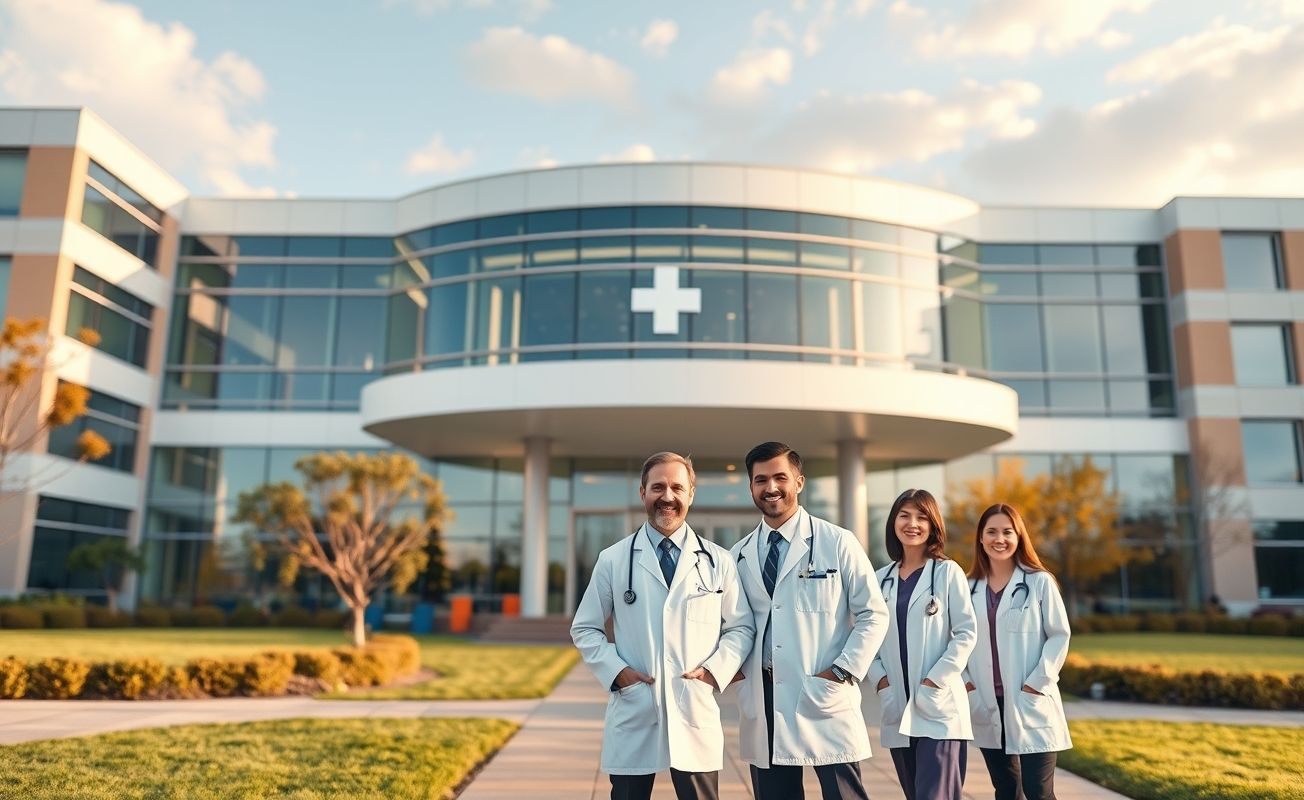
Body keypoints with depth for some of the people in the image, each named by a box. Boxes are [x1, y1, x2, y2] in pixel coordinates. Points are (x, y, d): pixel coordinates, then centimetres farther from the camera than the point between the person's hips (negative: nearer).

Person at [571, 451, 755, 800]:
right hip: (633, 716, 0)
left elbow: (741, 627, 10)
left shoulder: (718, 561, 4)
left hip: (696, 716, 0)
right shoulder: (612, 560, 3)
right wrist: (615, 671, -6)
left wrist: (715, 670, -6)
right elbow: (585, 629, 8)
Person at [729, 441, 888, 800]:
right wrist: (738, 668, 2)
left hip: (824, 698, -3)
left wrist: (844, 671, -11)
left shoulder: (838, 543, -3)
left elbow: (873, 614, -2)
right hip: (762, 701, 4)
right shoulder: (739, 554, 8)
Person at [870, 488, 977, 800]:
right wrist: (878, 676, -2)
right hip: (896, 707, 4)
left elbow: (966, 632, -5)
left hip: (939, 706, -4)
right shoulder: (881, 579, 10)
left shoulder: (948, 572, -1)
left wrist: (937, 679, -12)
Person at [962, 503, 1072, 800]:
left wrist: (1037, 683, -11)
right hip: (988, 706, 4)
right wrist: (965, 682, -2)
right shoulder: (970, 588, 6)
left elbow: (1060, 636, -4)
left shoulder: (1039, 582, -3)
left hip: (1030, 704, -3)